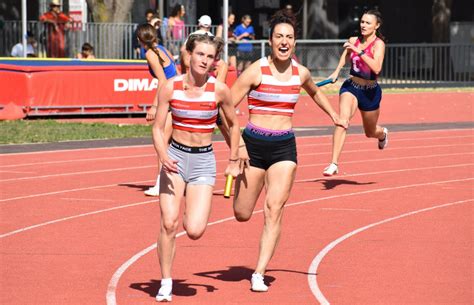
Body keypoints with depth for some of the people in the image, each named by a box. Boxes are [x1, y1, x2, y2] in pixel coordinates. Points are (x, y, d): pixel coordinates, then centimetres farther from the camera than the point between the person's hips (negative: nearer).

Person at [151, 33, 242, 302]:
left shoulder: (219, 90, -7)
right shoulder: (171, 87, -6)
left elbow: (233, 124, 8)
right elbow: (158, 127, -2)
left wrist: (234, 161, 12)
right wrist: (163, 157, -19)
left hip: (204, 161, 0)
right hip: (175, 157, 1)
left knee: (194, 231, -12)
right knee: (169, 224, -11)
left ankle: (194, 212, 27)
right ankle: (166, 284, 6)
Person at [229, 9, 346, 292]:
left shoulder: (301, 73, 4)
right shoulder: (256, 71, -10)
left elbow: (315, 92, 29)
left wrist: (333, 114, 21)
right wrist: (237, 146, -12)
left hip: (285, 146, 2)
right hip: (254, 144, -2)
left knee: (274, 210, -11)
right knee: (242, 214, 7)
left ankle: (259, 274, -8)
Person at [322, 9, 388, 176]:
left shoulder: (379, 44, -15)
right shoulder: (353, 41, -2)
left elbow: (376, 68, -32)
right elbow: (345, 57, 20)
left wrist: (359, 51, -36)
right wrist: (336, 72, 3)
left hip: (370, 91, -2)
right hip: (351, 87, 2)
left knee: (370, 132, 17)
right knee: (342, 120, -26)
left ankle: (382, 133, 58)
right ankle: (334, 164, -30)